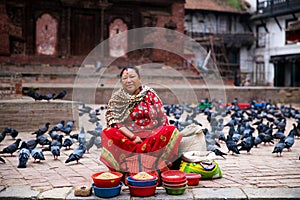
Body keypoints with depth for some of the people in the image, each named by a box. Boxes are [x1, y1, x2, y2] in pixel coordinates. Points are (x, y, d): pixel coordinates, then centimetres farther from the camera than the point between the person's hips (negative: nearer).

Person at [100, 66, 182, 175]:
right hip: (127, 137, 0)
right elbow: (114, 122, -6)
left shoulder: (149, 93, 7)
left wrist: (165, 134, -12)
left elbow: (162, 118, 5)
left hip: (153, 136, 1)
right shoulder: (116, 98, 5)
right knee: (108, 132, -27)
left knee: (172, 130, -26)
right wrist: (133, 137, -20)